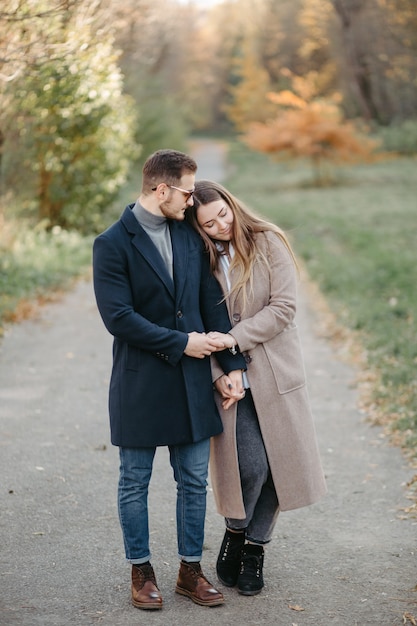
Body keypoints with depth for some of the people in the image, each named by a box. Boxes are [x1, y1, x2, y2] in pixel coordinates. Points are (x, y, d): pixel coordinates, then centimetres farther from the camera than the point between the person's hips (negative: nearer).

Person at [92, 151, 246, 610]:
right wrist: (181, 343, -14)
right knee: (134, 483, 8)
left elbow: (213, 303, 8)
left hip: (192, 382, 5)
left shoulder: (189, 236, 7)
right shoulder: (112, 244, -11)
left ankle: (190, 571, 23)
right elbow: (118, 317, -17)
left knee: (194, 482, 10)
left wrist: (232, 363, 3)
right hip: (140, 384, -5)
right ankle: (141, 572, 23)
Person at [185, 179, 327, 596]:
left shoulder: (268, 244, -4)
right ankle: (235, 534, 17)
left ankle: (255, 548, 22)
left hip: (274, 372, 0)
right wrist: (217, 372, -13)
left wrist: (235, 338, -18)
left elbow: (283, 307, -10)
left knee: (276, 462, 4)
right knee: (250, 464, -10)